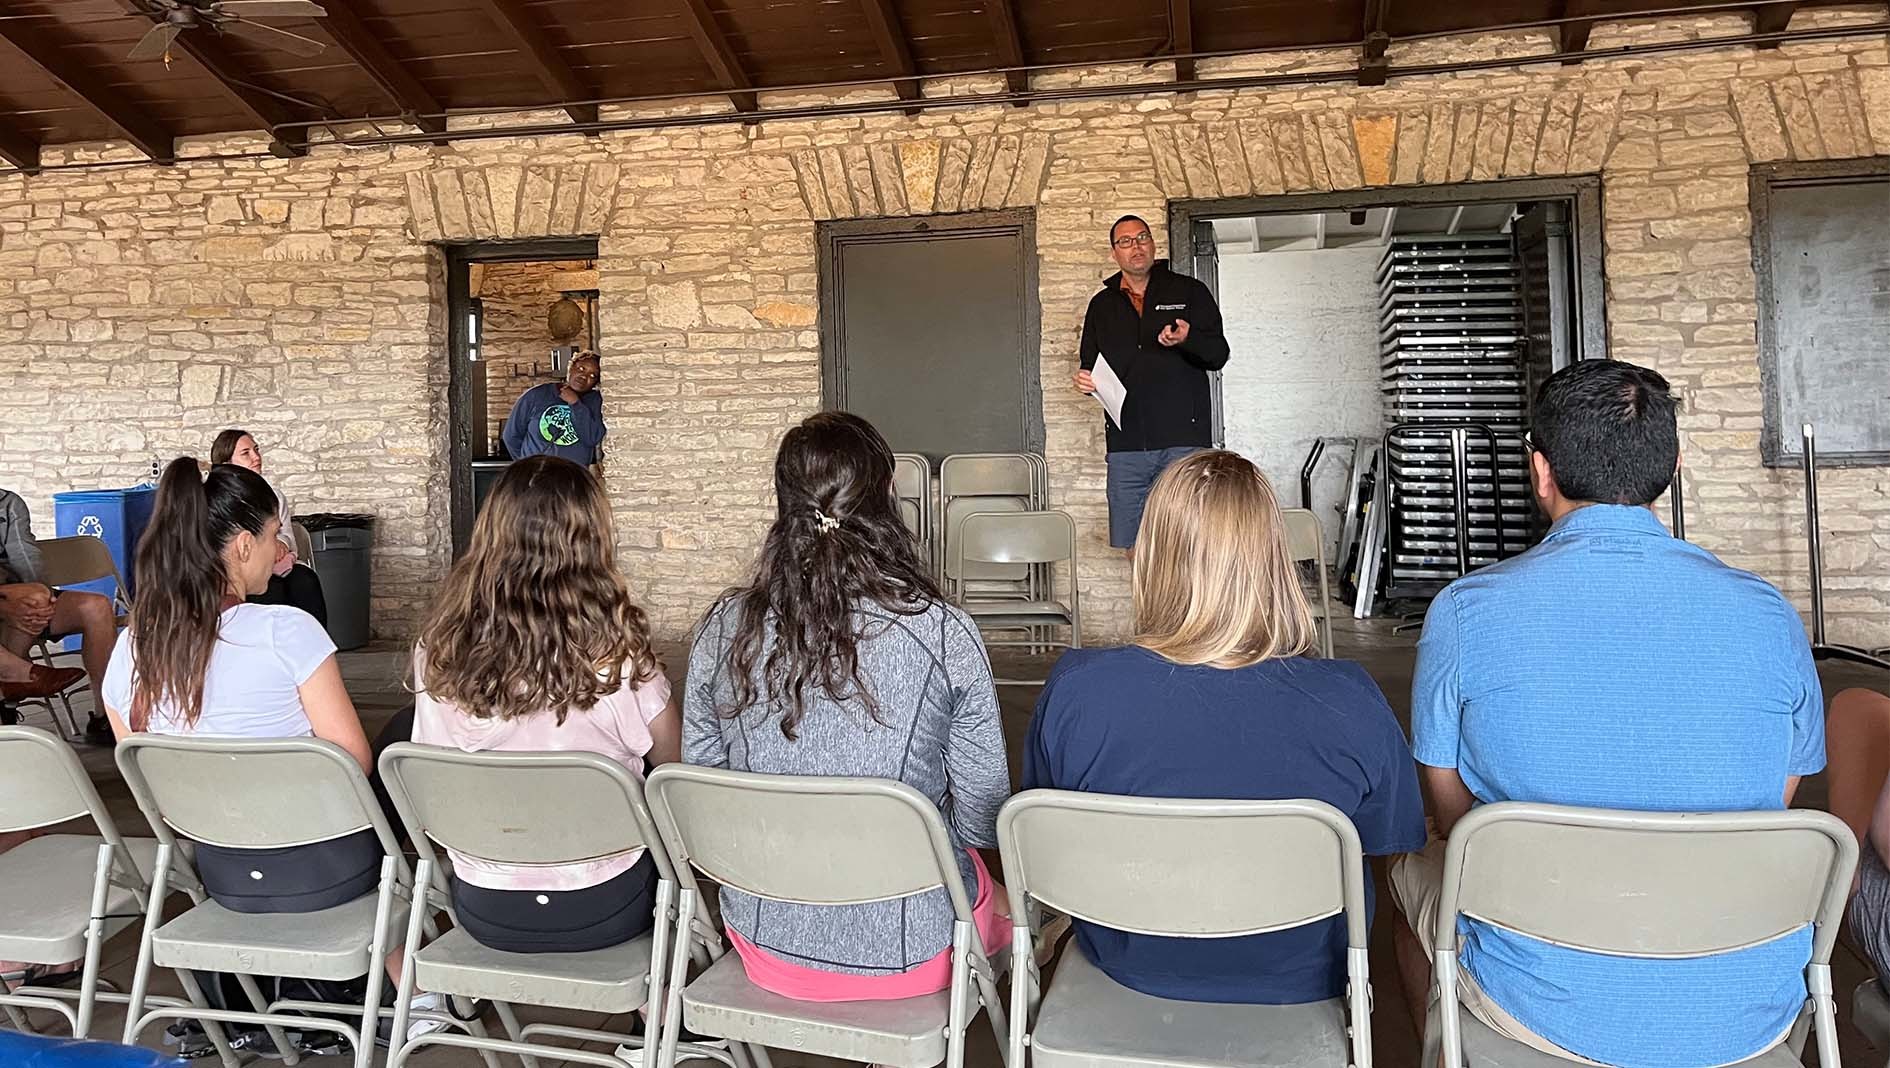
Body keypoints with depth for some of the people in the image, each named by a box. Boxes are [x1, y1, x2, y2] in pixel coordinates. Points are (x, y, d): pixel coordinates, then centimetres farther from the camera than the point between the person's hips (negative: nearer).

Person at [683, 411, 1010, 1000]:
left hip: (766, 948, 4)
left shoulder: (722, 631, -11)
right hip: (909, 956, -3)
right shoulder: (944, 635, -20)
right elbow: (983, 825, -10)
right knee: (1001, 885, 31)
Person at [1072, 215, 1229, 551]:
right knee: (1130, 545, 2)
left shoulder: (1189, 292, 9)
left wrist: (1187, 339, -18)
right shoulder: (1101, 305, 18)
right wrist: (1085, 379, 1)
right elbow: (1089, 364, 25)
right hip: (1126, 444, 3)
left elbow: (1218, 355, 3)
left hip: (1184, 438, -3)